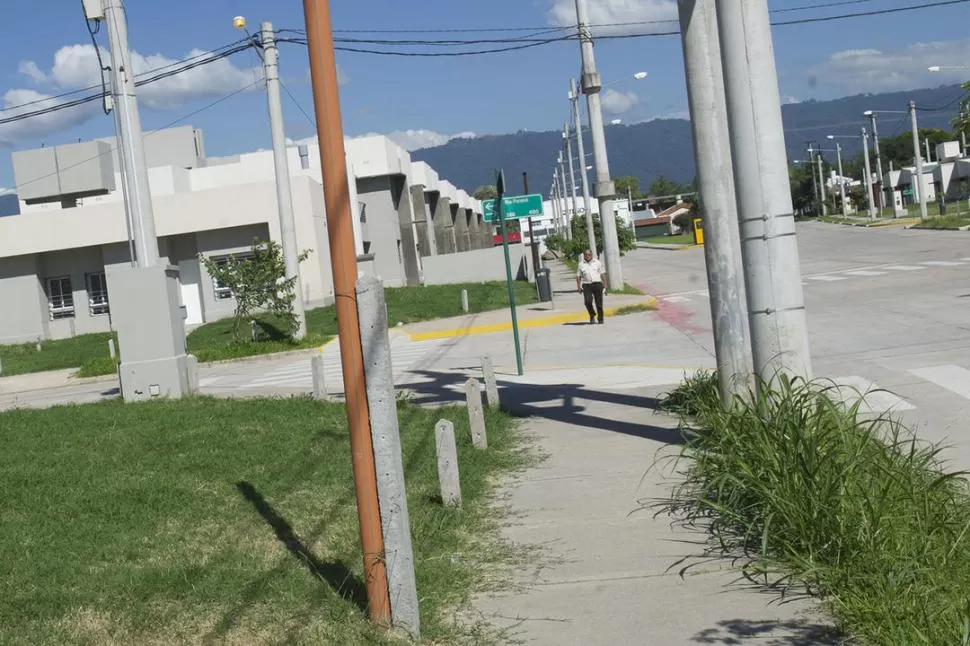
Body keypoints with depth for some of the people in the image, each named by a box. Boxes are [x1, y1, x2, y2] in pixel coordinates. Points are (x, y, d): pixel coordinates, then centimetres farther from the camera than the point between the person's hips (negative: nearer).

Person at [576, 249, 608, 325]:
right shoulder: (581, 264, 9)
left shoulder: (597, 262, 10)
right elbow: (578, 276, 10)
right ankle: (592, 315, 8)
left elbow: (602, 274, 10)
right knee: (588, 301, -16)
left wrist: (605, 285, 3)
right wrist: (578, 287, -1)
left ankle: (600, 319, 13)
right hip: (586, 285, 0)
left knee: (599, 303, 0)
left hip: (597, 284, 0)